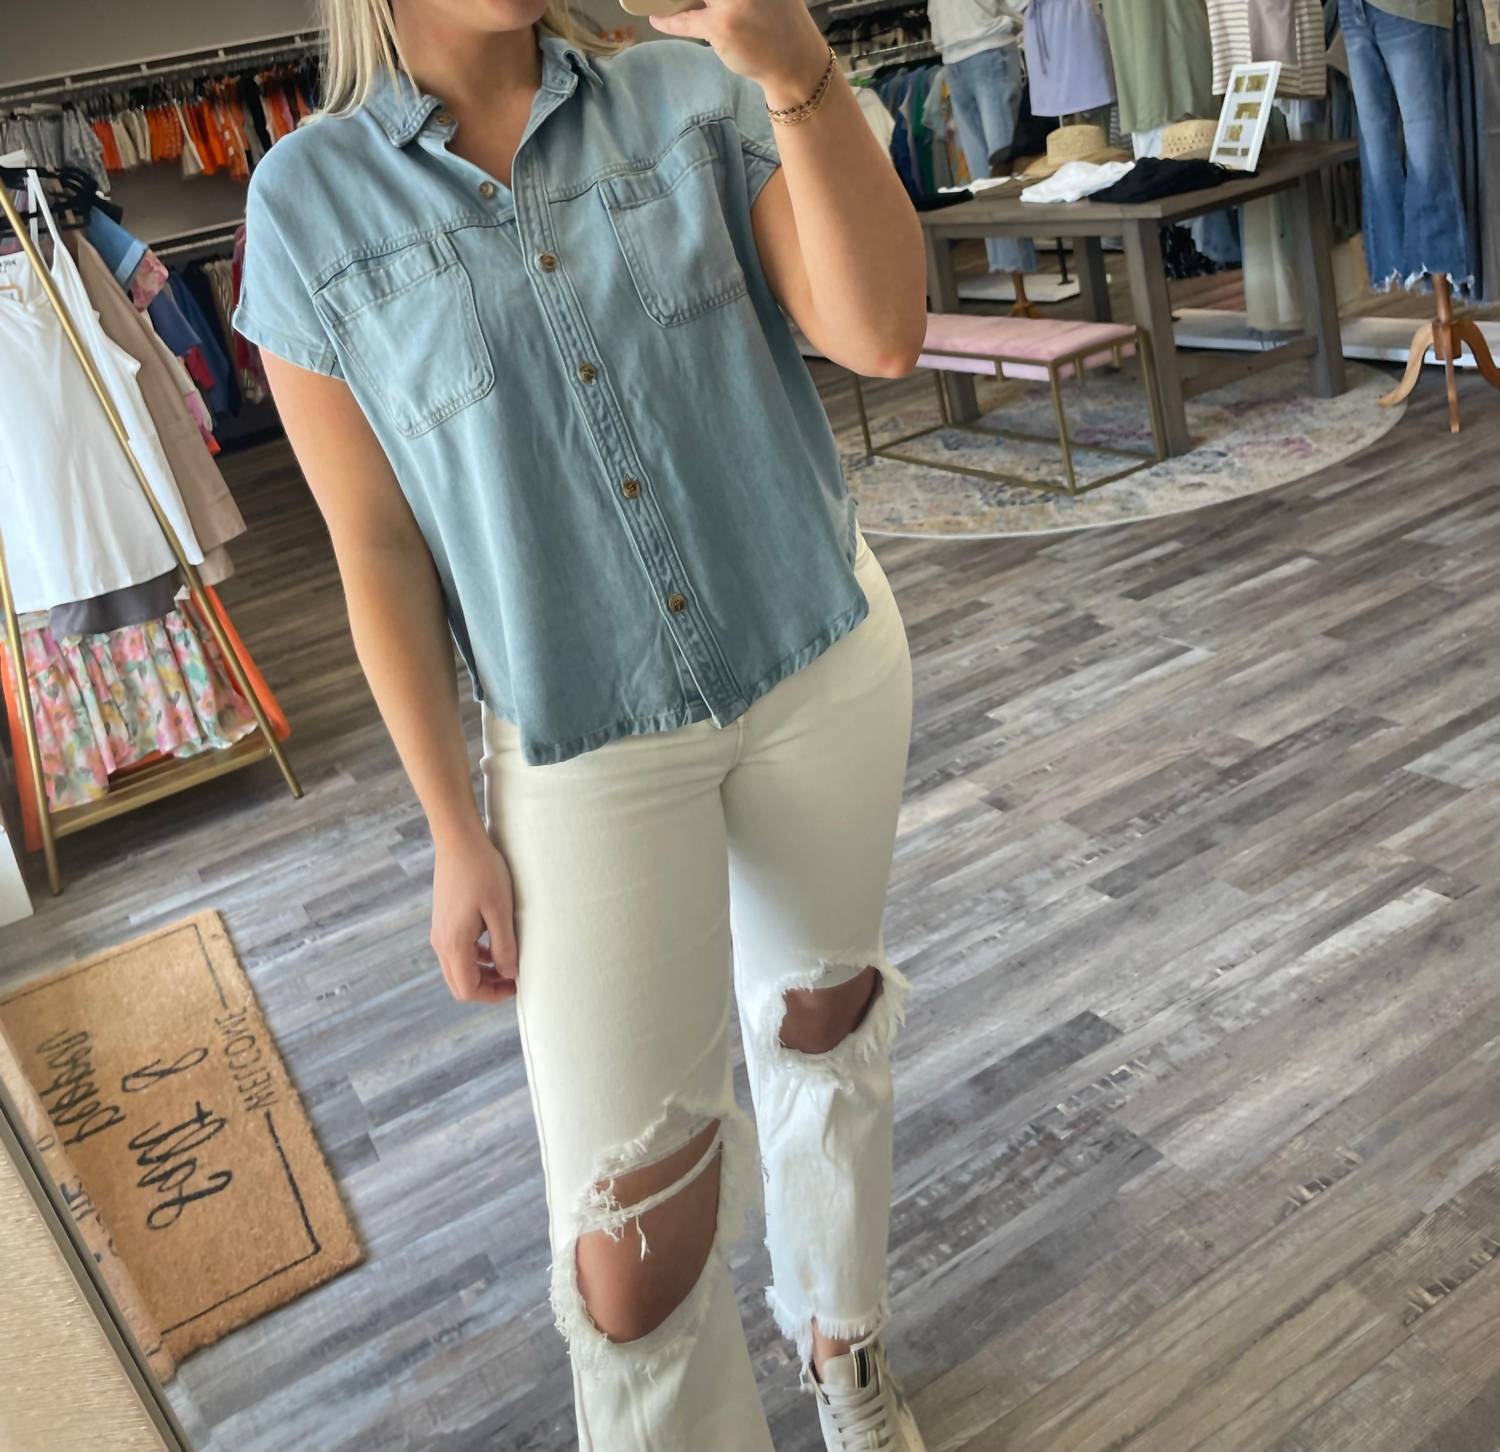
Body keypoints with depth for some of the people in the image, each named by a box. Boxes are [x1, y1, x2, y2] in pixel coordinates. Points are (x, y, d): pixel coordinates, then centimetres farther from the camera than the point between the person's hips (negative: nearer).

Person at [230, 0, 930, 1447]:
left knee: (822, 1016, 21)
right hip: (585, 744, -2)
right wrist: (456, 831, -4)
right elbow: (377, 548, -5)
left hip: (823, 663, 3)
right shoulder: (308, 202, -6)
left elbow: (882, 334, -15)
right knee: (627, 1245, -4)